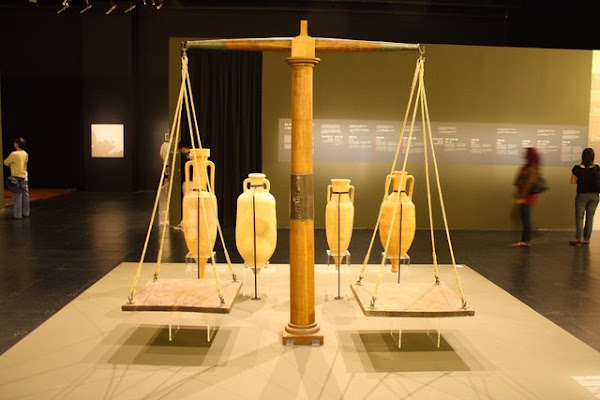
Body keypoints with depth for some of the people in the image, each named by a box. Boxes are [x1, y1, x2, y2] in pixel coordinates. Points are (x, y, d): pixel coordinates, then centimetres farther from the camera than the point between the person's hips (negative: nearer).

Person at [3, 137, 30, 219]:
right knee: (25, 196, 9)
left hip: (16, 178, -6)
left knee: (17, 197, -1)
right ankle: (25, 212, 16)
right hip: (24, 178, 6)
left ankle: (18, 214, 2)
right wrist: (12, 164, 9)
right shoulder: (25, 154, 4)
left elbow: (6, 163, -3)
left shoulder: (14, 154, -16)